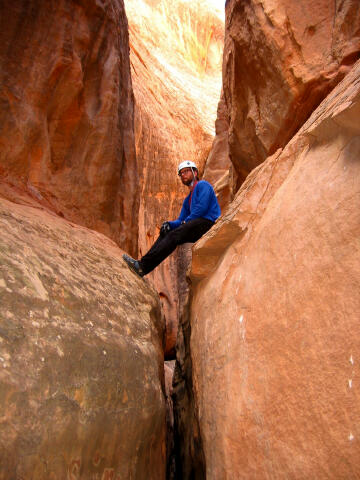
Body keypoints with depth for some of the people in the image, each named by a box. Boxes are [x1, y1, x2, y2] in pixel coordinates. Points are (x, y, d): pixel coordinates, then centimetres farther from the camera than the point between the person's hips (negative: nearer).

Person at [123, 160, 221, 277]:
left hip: (207, 224, -8)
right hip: (196, 228, 8)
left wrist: (186, 222, -8)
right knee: (165, 233, -6)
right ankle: (142, 264, -19)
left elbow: (202, 207, -13)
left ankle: (143, 265, -34)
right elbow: (181, 220, 22)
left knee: (174, 236, -25)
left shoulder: (203, 185, 3)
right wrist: (169, 224, 1)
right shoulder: (188, 199, 29)